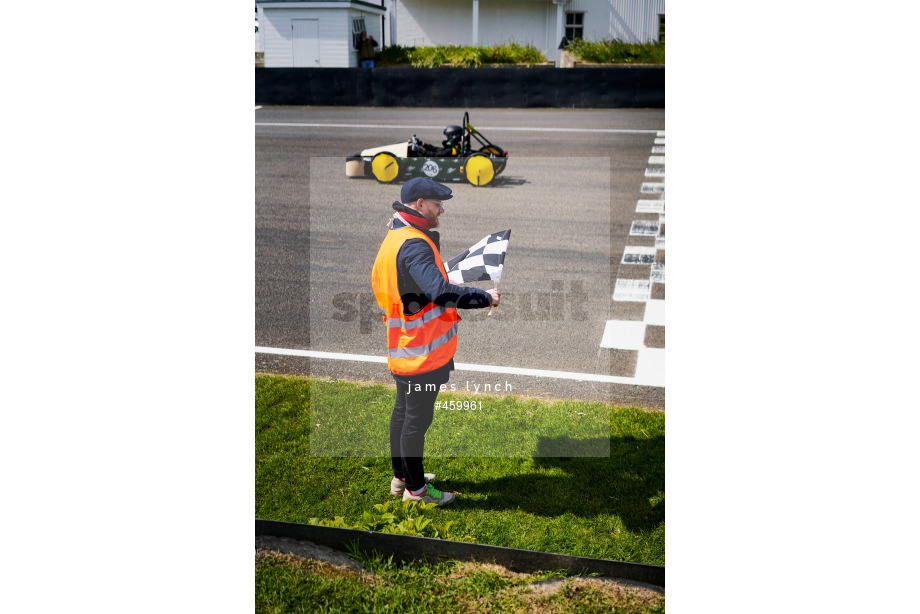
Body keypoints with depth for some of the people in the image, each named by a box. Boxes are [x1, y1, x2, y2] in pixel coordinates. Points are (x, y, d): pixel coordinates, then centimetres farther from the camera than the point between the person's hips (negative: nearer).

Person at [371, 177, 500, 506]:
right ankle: (415, 488, 18)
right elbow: (439, 291, -35)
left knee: (404, 411, 21)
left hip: (405, 350, 11)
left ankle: (401, 476, 38)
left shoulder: (397, 237, 11)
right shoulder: (413, 245, -24)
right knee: (418, 418, 3)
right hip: (422, 352, -11)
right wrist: (485, 296, -27)